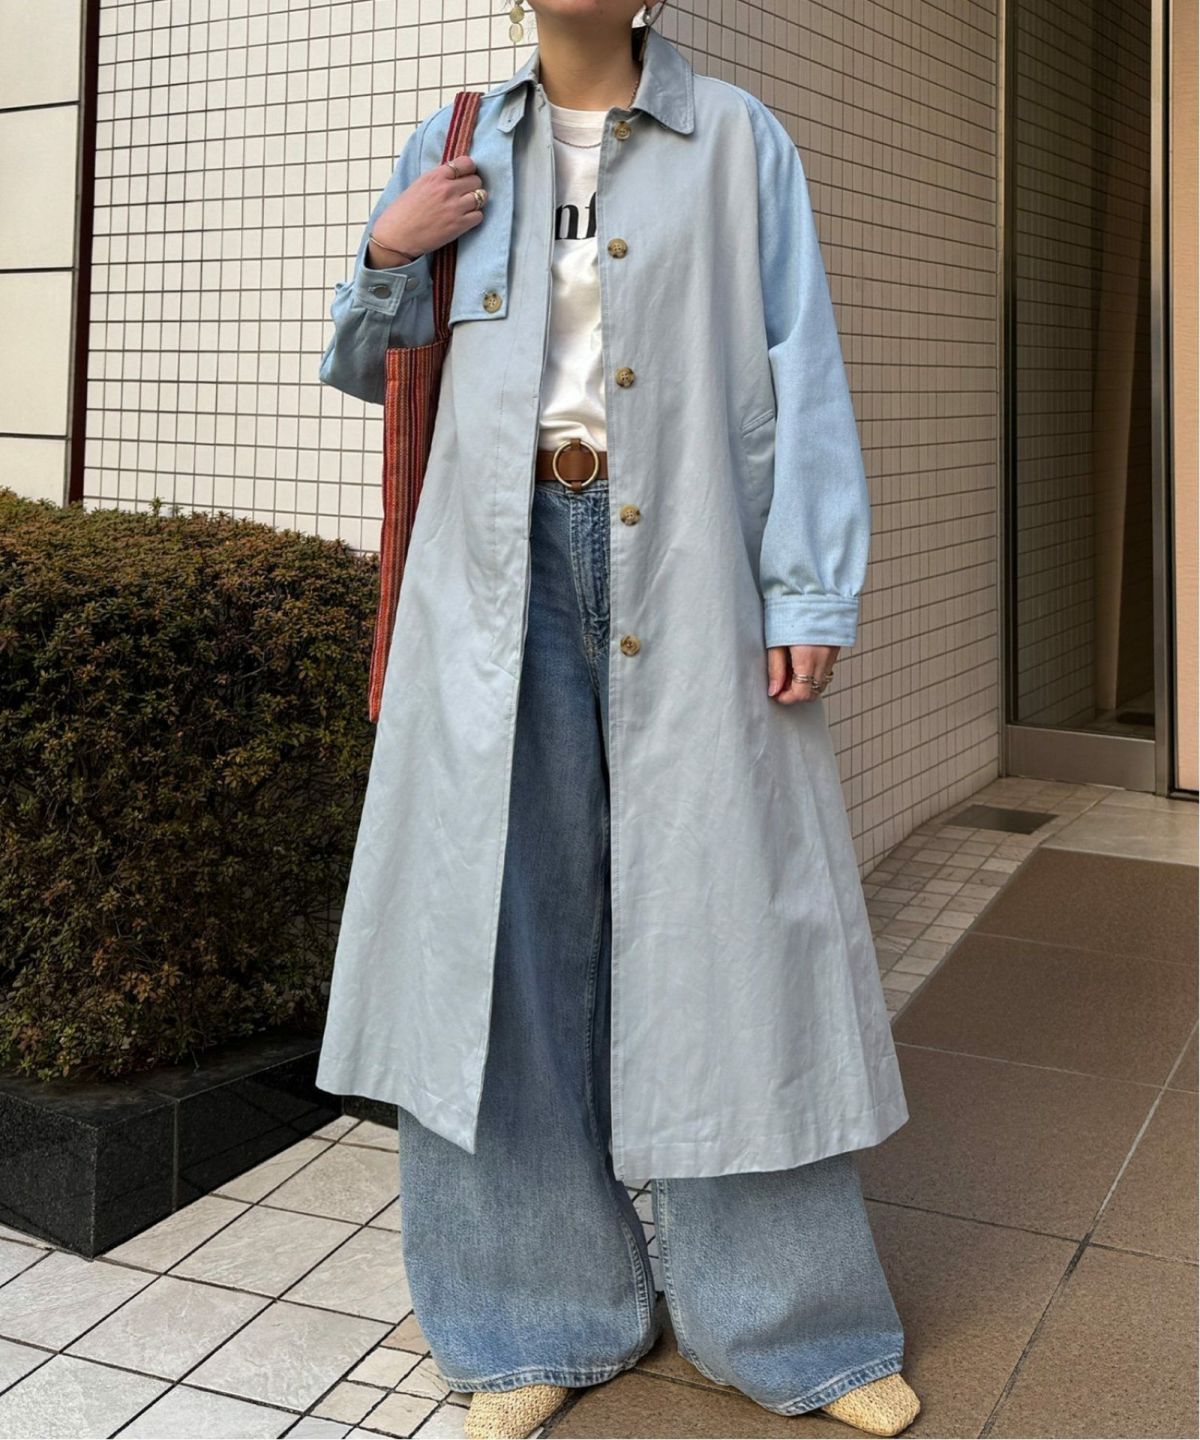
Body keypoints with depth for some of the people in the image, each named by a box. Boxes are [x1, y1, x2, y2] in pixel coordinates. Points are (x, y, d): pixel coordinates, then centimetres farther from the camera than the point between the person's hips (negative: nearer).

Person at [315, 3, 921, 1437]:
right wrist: (388, 253, -1)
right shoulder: (455, 152, 14)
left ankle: (788, 1317, 17)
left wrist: (809, 598, -8)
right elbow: (368, 368, 20)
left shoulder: (737, 141, 7)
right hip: (500, 565, 2)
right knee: (510, 913, 2)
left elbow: (800, 376, 1)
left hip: (687, 572, -2)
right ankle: (540, 1318, 17)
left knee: (722, 914, 1)